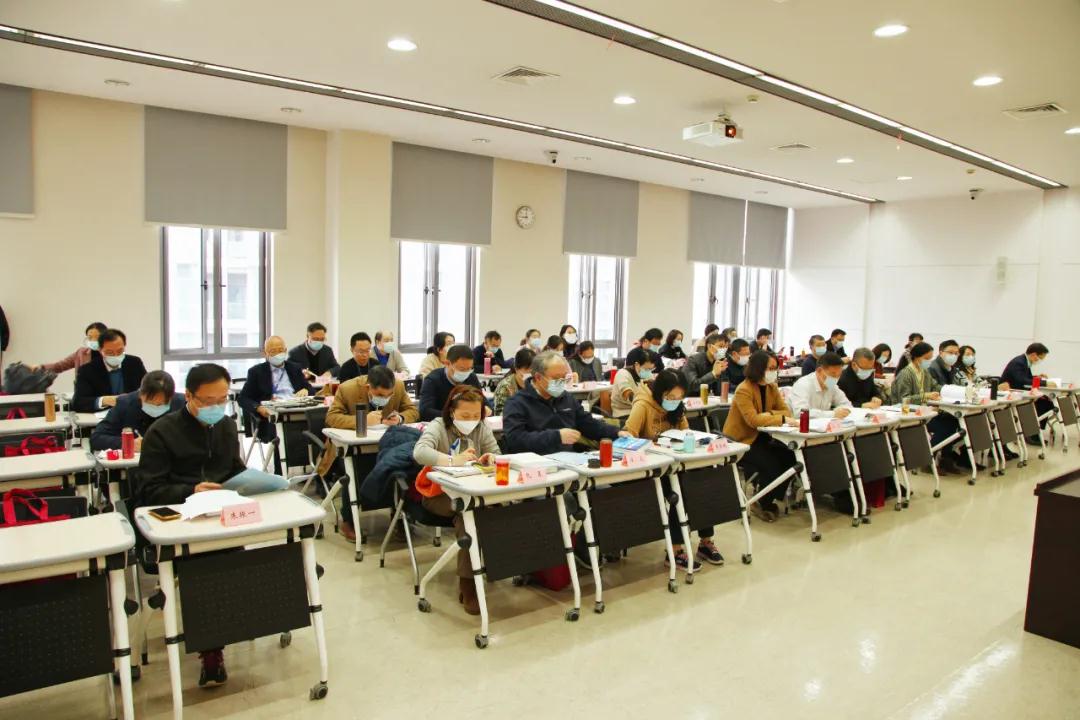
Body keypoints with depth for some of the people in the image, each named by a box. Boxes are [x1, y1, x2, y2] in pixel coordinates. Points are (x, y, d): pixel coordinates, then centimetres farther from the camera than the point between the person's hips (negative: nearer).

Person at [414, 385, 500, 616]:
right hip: (438, 493, -4)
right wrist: (453, 461, -44)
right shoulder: (438, 427, -10)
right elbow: (419, 452, -29)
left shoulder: (481, 428, 5)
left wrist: (490, 458, -23)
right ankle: (467, 582, -27)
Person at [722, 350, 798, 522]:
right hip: (740, 441, -7)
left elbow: (786, 410, -2)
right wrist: (782, 419, -37)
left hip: (761, 437, 7)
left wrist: (768, 414, -23)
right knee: (771, 464, -24)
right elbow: (753, 420, -31)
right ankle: (762, 505, 3)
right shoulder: (743, 390, -20)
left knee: (790, 458, -13)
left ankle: (769, 500, 7)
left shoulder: (772, 387, 4)